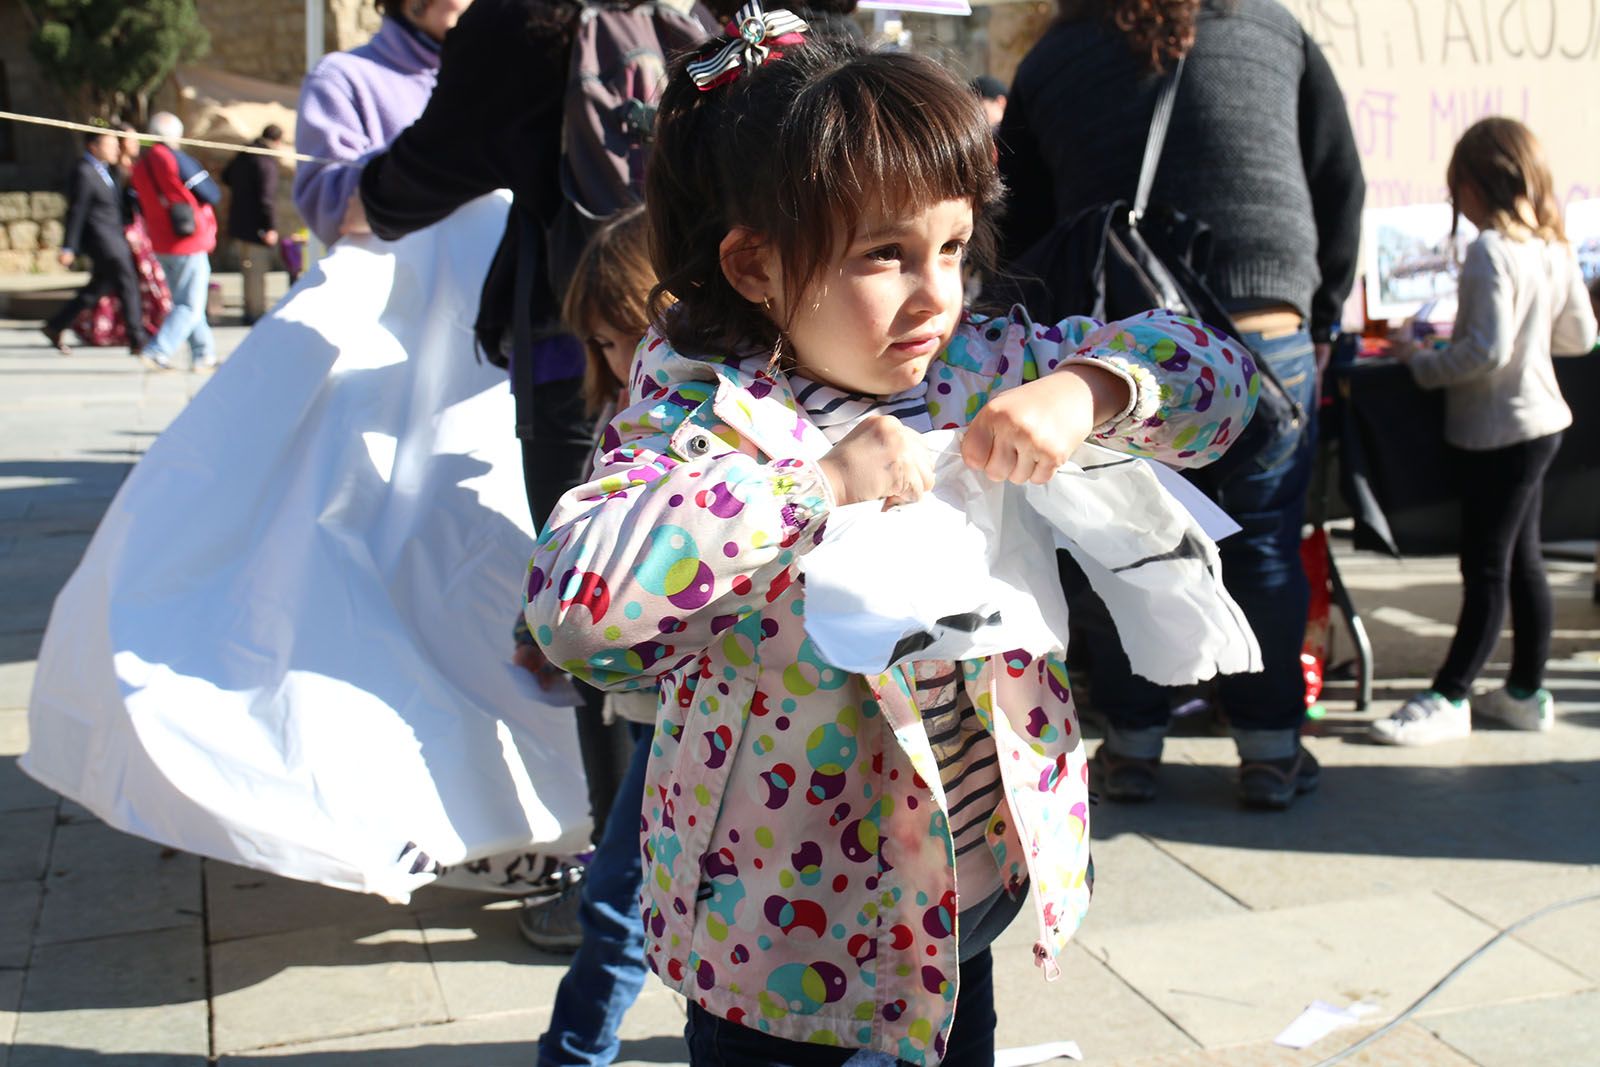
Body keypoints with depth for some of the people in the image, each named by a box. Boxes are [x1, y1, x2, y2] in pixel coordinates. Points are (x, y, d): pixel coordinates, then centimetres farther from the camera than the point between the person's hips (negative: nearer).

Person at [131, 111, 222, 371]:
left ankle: (203, 353, 19)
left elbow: (141, 207, 11)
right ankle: (159, 350, -16)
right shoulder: (178, 160, -15)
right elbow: (212, 195, -10)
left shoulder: (140, 165, 6)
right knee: (191, 305, -4)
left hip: (160, 245, 7)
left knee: (183, 300, 18)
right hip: (190, 244, -7)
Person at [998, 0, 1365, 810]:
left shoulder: (1047, 66, 12)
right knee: (1264, 542, 11)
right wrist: (1322, 318, 19)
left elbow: (1021, 232, 12)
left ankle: (1132, 745, 21)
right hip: (1266, 340, 1)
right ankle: (1271, 752, 19)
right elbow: (1342, 184, 13)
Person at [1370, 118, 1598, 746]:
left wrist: (1421, 364, -13)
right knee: (1521, 560, 16)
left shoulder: (1491, 252, -20)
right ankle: (1526, 691, 25)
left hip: (1497, 431, -9)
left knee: (1486, 570, -3)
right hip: (1539, 420, 9)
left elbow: (1487, 351, -26)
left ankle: (1447, 699, 5)